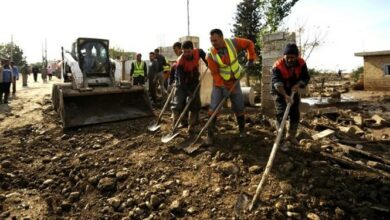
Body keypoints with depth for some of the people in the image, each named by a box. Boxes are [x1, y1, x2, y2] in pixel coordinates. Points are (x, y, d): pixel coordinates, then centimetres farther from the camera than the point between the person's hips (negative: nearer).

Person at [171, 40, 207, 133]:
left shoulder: (198, 52, -15)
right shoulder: (180, 61, -28)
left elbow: (203, 54, 13)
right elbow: (181, 80, -31)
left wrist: (208, 63, 11)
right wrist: (188, 93, -36)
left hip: (194, 83, 4)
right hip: (183, 84, -4)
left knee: (195, 105, 2)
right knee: (178, 104, -10)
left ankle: (191, 126, 11)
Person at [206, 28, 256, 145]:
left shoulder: (233, 43, -16)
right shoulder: (211, 55, -20)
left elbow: (249, 43, -2)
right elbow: (215, 74, -18)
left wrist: (251, 59, -6)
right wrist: (222, 87, -24)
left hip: (234, 82, 2)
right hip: (219, 83, -2)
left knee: (239, 108, 10)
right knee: (213, 108, -11)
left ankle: (242, 130, 32)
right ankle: (210, 135, -3)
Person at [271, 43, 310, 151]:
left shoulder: (301, 63, -13)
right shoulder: (278, 66, -27)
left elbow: (306, 77, -7)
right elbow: (277, 82, -40)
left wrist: (298, 85, -29)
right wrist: (285, 96, -54)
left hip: (293, 91, 5)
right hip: (279, 93, -5)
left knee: (295, 115, 11)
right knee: (281, 115, -14)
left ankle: (291, 136, 32)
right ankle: (281, 141, -7)